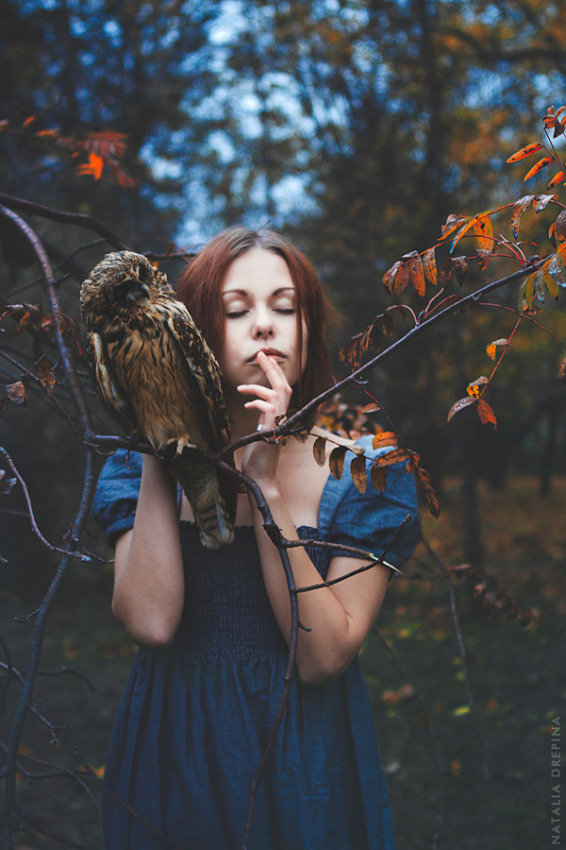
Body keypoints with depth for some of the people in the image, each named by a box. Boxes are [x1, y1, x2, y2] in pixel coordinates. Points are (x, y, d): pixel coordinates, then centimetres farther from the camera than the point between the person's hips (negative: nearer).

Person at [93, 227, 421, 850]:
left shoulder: (361, 466, -10)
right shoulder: (145, 461, -4)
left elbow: (323, 657, -18)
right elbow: (151, 622, -19)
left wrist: (266, 485, -24)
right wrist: (155, 451, -18)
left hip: (305, 749, -1)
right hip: (176, 748, 2)